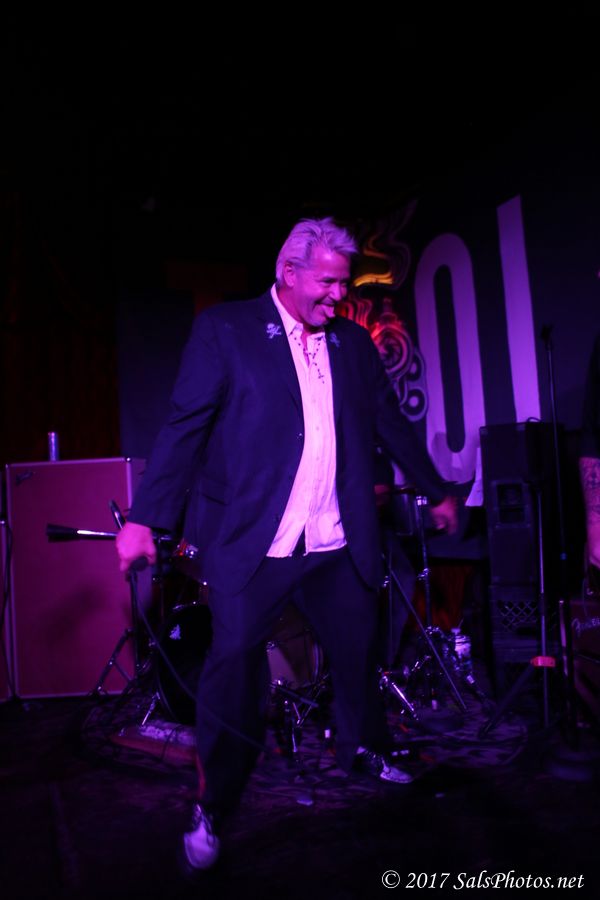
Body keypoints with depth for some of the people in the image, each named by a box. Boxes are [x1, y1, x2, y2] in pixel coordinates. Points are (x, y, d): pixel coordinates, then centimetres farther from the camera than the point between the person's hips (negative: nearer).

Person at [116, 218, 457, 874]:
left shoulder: (353, 342, 12)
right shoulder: (225, 330, -3)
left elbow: (390, 423, 19)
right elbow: (184, 426, -8)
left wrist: (436, 492, 24)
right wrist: (145, 518, -15)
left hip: (339, 546, 5)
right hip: (251, 542, -4)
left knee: (359, 652, 16)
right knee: (233, 669, -1)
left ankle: (364, 750, 44)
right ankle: (212, 813, 20)